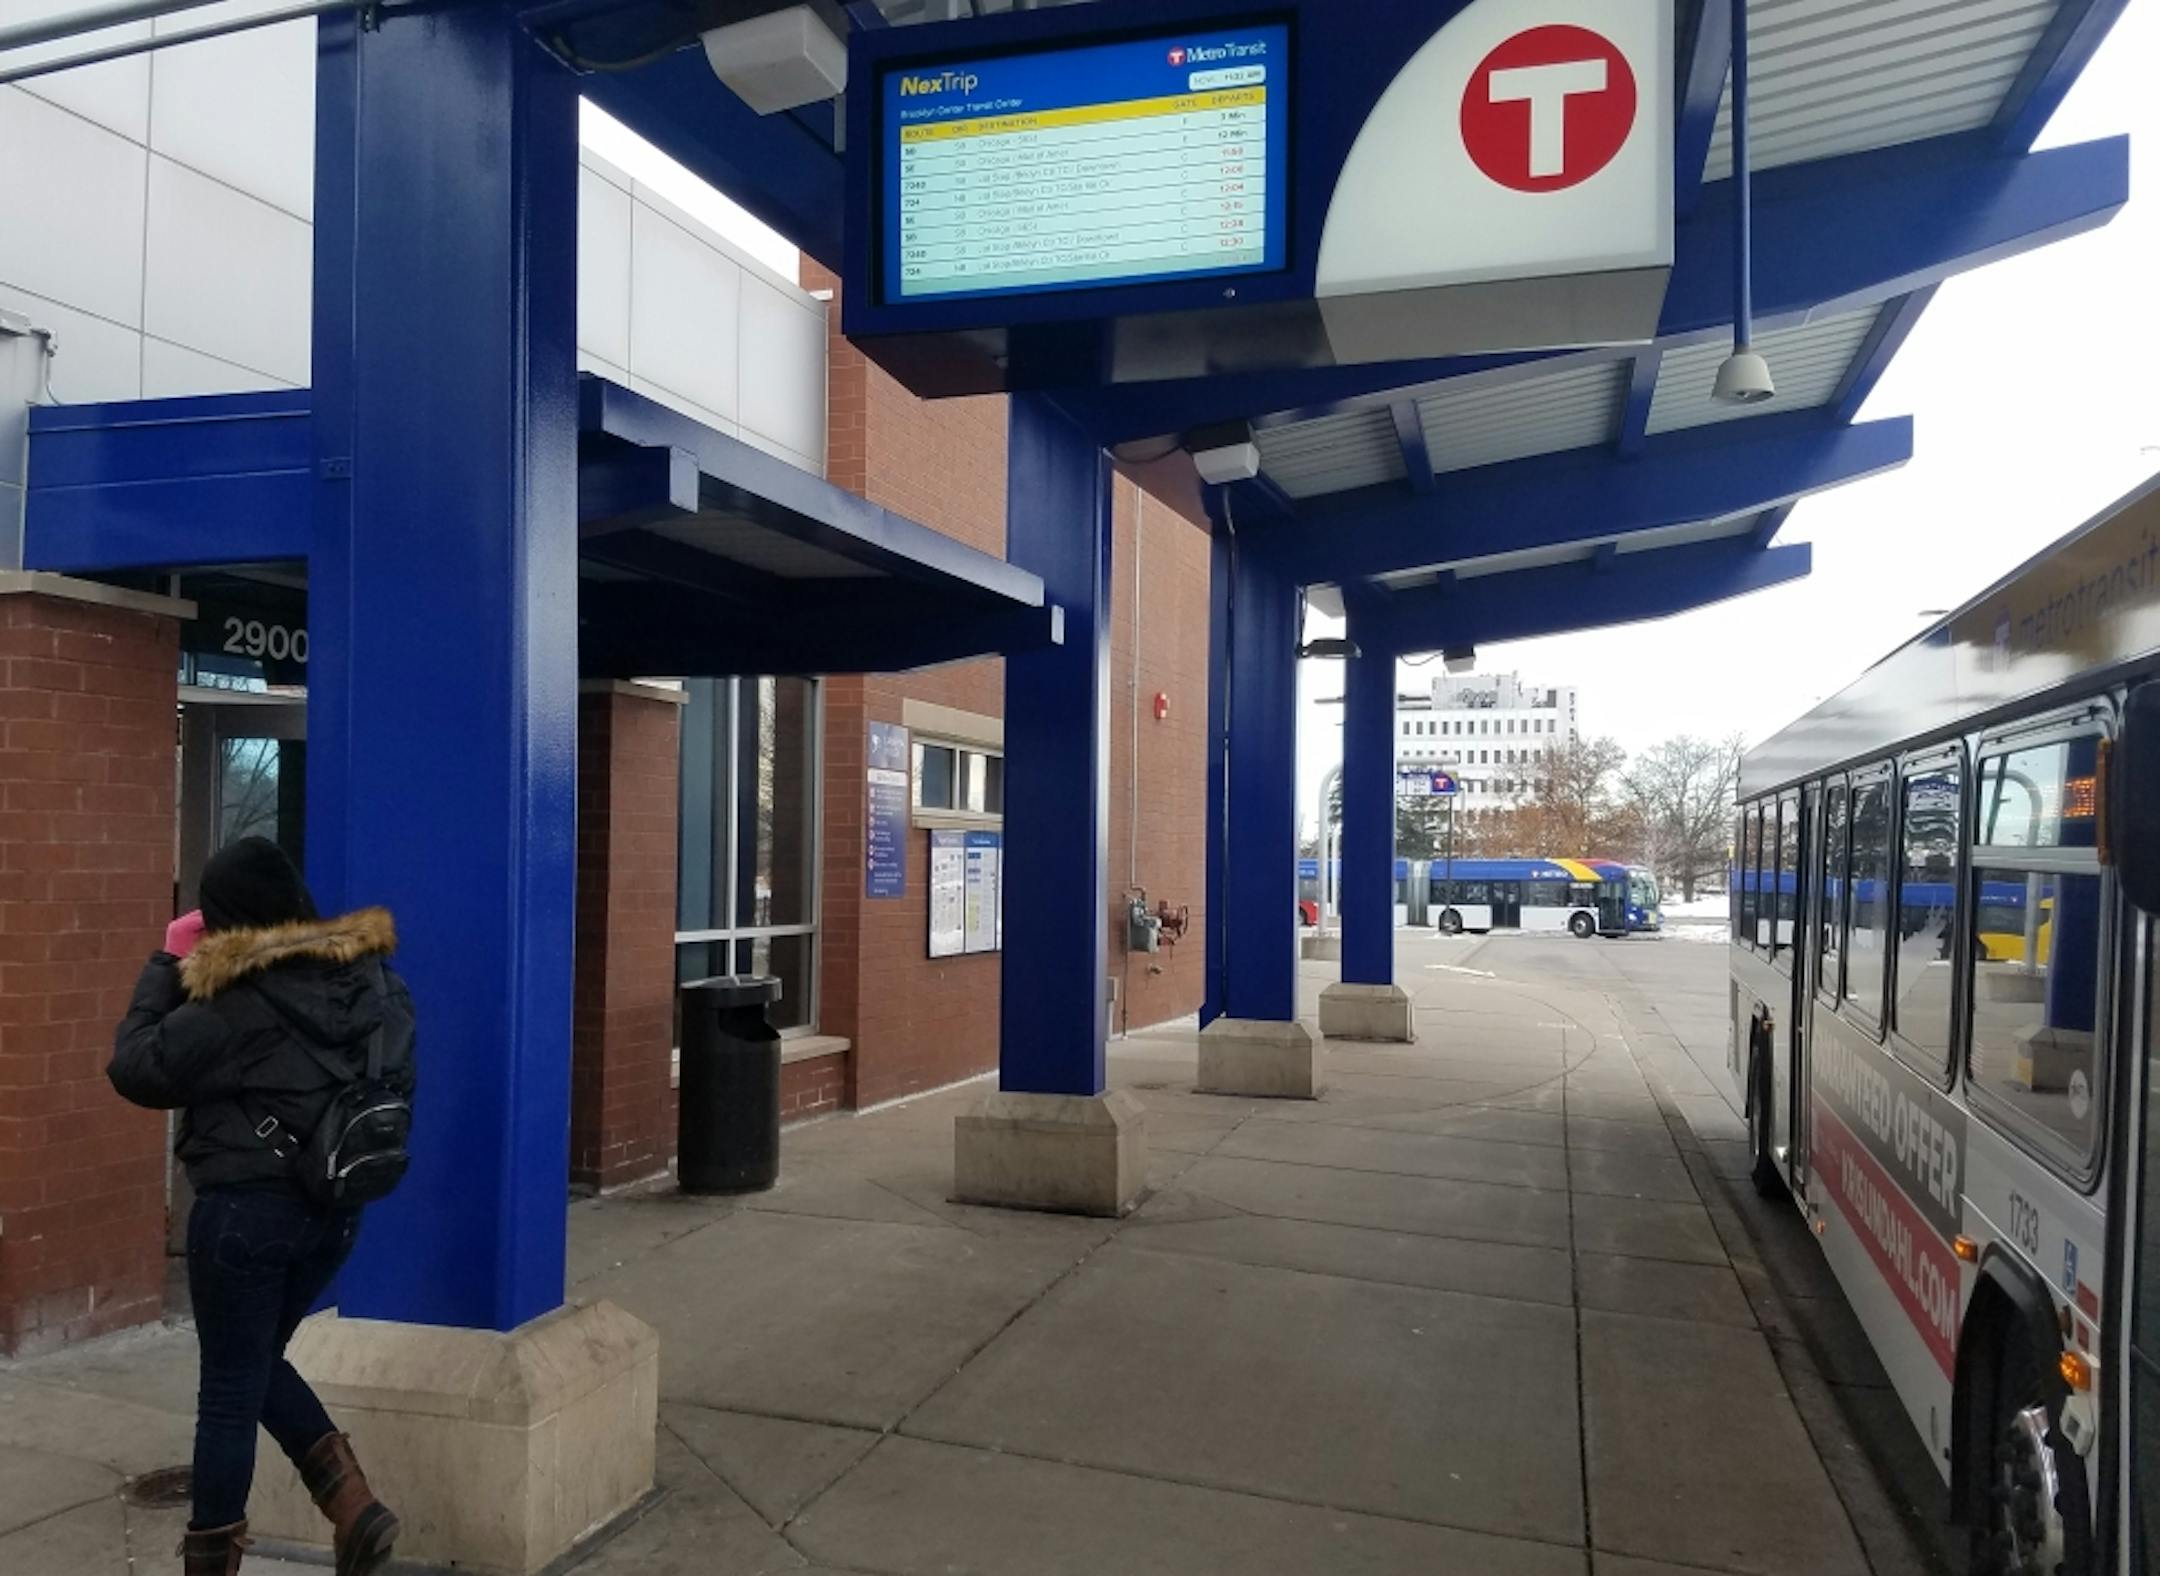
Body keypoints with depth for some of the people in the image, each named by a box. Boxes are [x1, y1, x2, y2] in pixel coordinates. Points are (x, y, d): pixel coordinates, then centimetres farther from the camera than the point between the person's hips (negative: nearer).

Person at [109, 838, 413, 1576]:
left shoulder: (240, 1003, -20)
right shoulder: (373, 979, 0)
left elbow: (135, 1069, -9)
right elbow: (395, 1083, 11)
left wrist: (167, 964, -3)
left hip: (248, 1209, -6)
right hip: (336, 1209, 7)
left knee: (229, 1391, 9)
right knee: (258, 1363, 24)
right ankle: (355, 1506, 12)